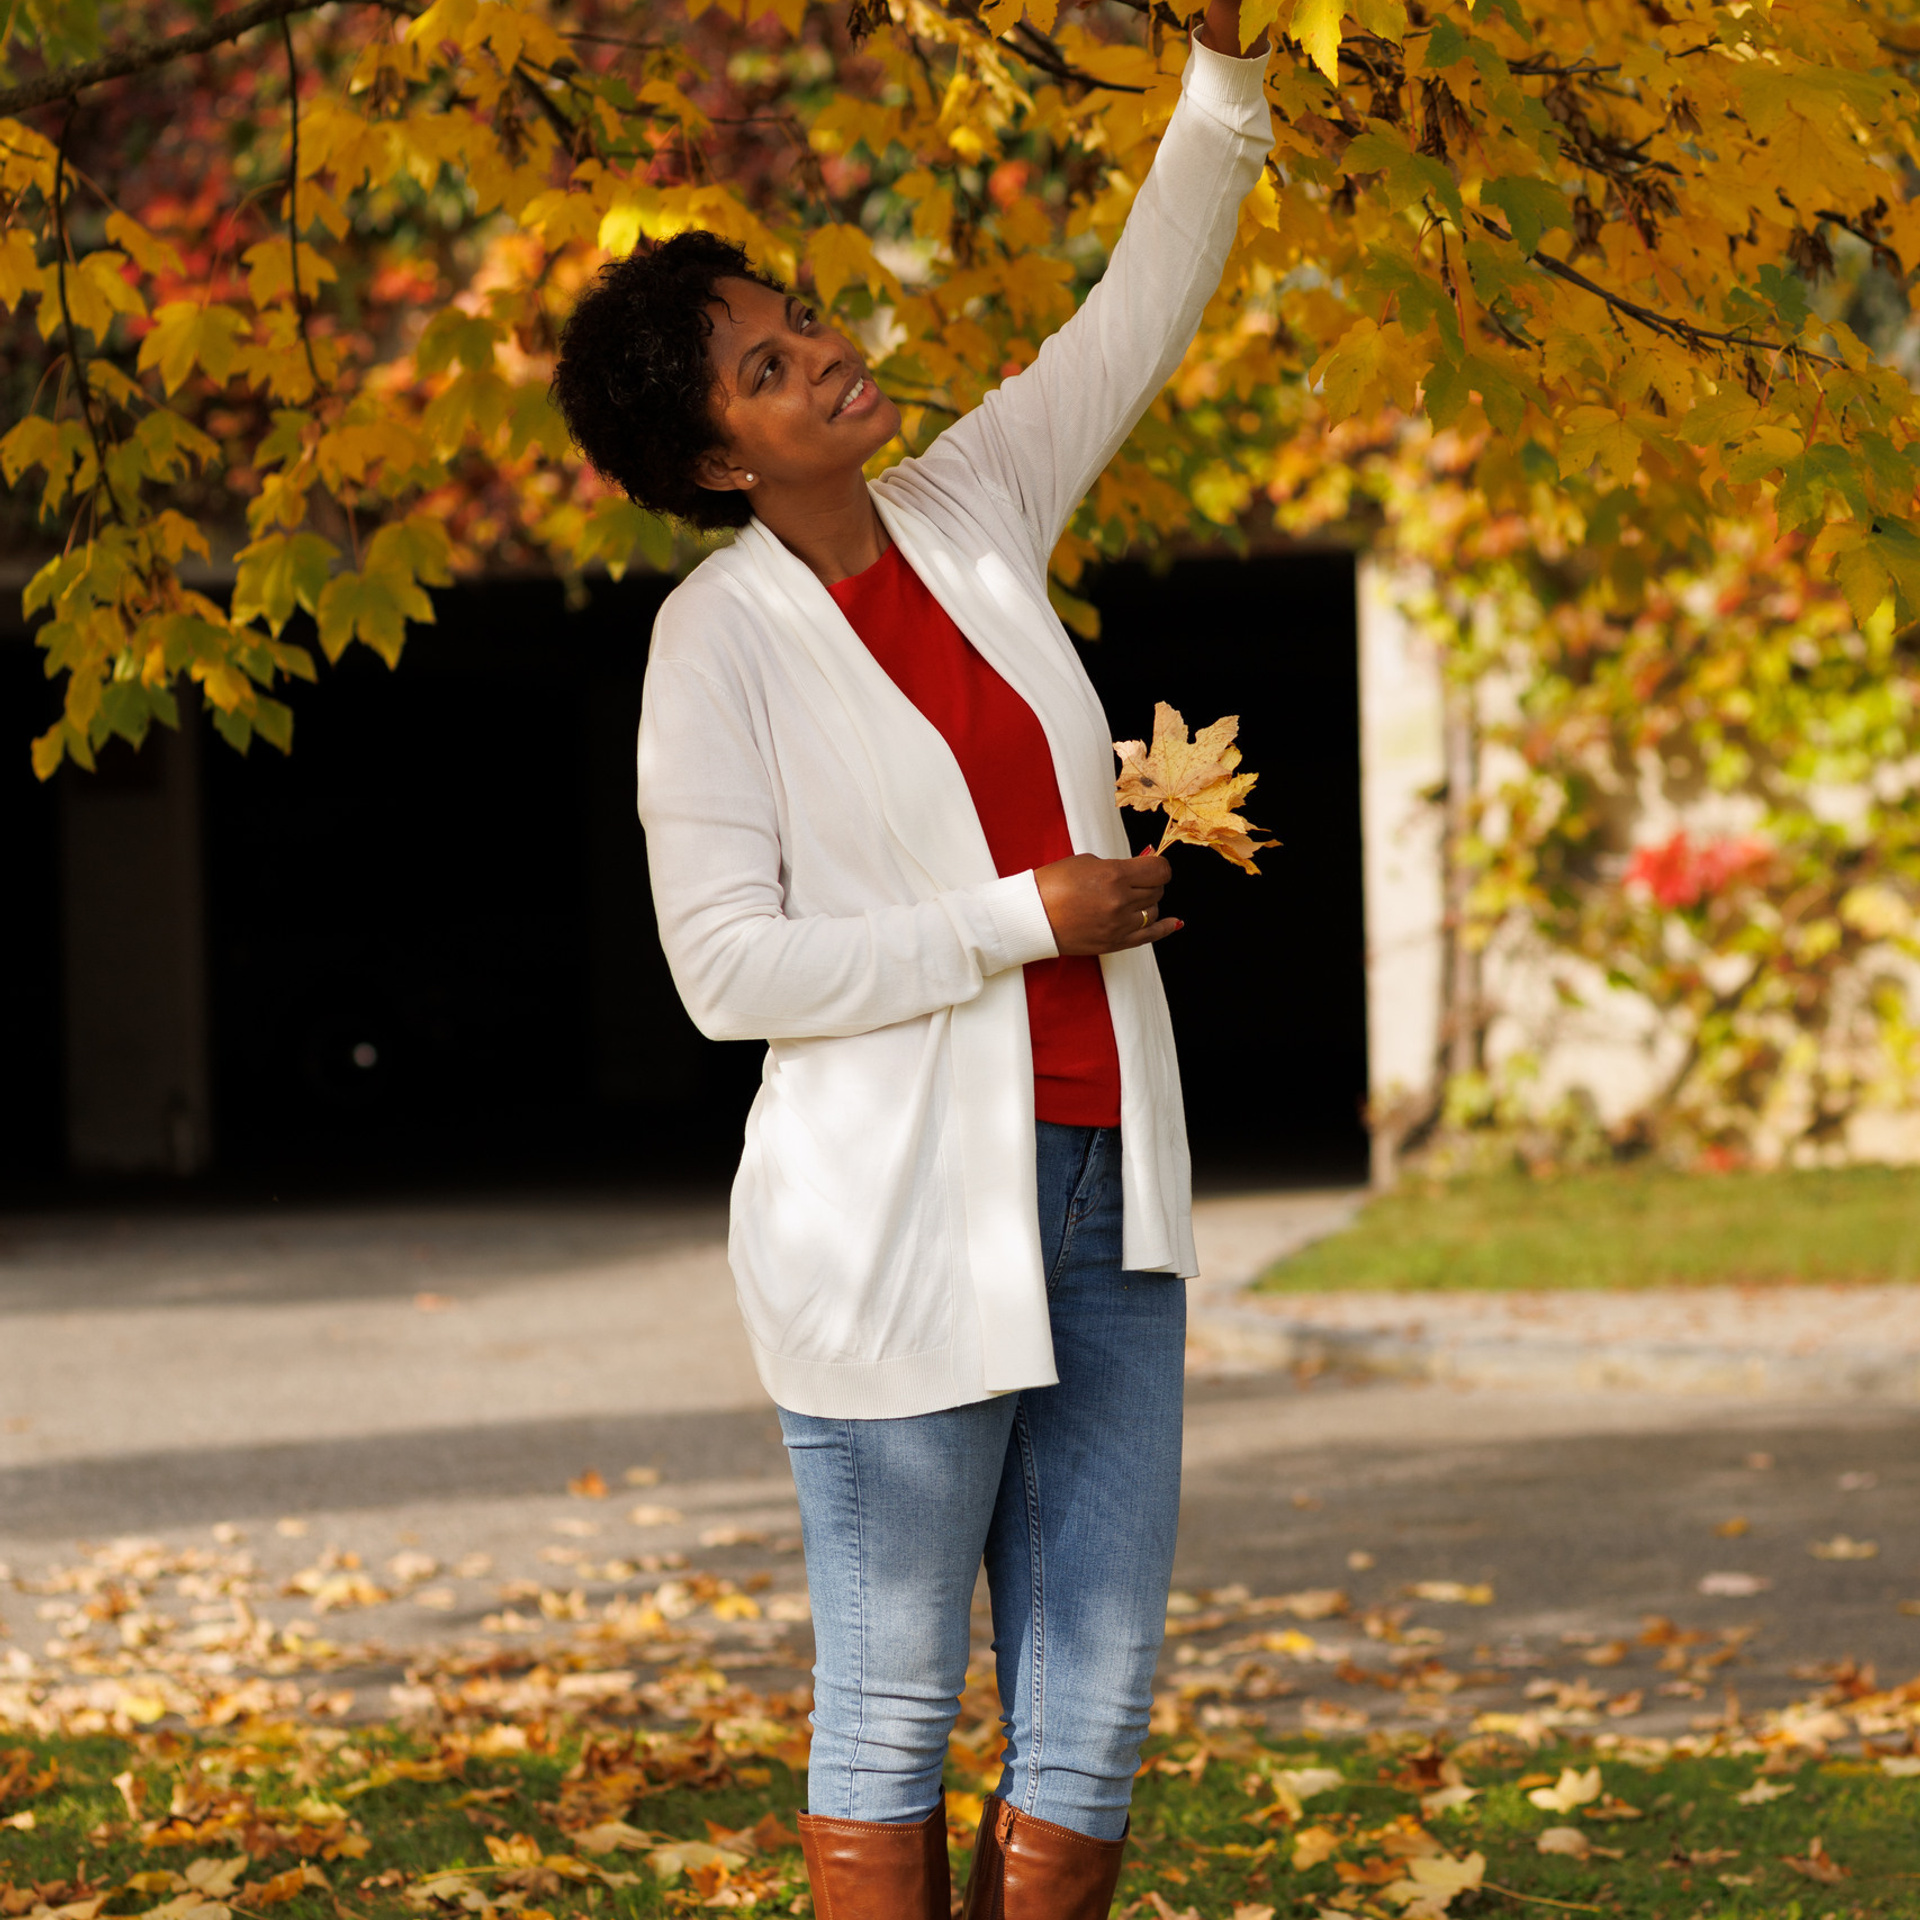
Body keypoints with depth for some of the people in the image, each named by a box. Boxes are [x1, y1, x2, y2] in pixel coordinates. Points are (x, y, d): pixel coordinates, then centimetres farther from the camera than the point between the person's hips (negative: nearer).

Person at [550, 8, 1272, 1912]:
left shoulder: (970, 511, 8)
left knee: (1095, 1702, 7)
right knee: (892, 1713, 2)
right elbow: (732, 968, -13)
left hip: (1099, 1195, 6)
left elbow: (1139, 318, 16)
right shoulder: (719, 635, -8)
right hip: (899, 1230, -6)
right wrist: (1028, 918, -13)